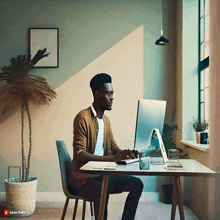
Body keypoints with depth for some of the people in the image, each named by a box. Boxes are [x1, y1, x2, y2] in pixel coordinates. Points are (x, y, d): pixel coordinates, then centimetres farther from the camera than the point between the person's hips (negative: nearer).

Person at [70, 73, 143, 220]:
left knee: (137, 184, -4)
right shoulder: (83, 118, -14)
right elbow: (79, 154, -24)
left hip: (102, 175, 8)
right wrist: (112, 158, -31)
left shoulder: (106, 120, 15)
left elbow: (114, 147, 17)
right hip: (83, 178, -8)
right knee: (102, 194, -35)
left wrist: (126, 153, -7)